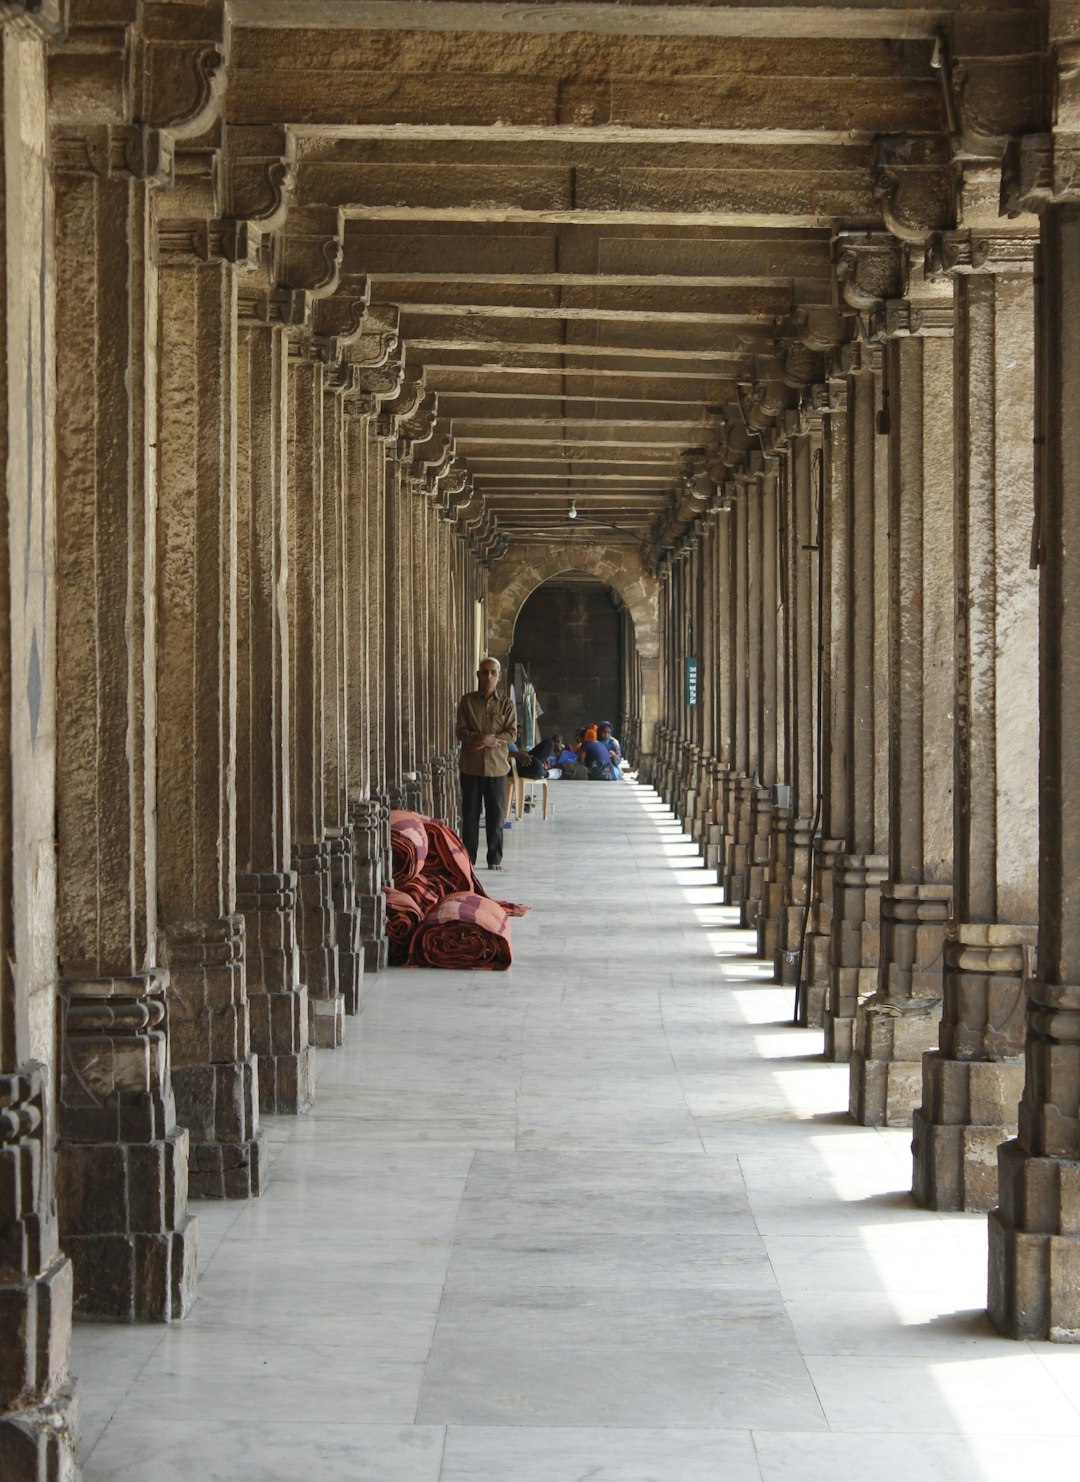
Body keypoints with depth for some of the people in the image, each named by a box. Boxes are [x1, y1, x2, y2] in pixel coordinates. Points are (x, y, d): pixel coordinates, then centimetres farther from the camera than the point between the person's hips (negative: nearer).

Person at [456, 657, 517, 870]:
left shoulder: (506, 704, 6)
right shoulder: (467, 701, 4)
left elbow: (512, 732, -2)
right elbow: (461, 732, -2)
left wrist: (488, 741, -15)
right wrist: (482, 738, -20)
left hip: (496, 765, 0)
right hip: (471, 764, 0)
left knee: (496, 813, 2)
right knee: (470, 812, 3)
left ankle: (495, 858, 9)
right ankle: (468, 857, 9)